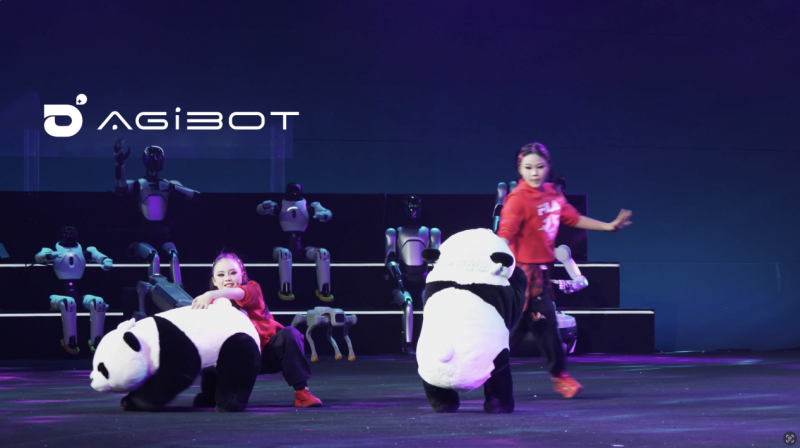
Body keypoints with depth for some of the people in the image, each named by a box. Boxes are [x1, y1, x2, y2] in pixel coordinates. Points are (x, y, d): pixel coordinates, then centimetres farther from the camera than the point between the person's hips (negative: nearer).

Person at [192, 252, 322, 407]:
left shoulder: (253, 289, -9)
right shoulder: (214, 304, 0)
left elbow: (241, 292, -36)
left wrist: (211, 295, -52)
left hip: (269, 352, -2)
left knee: (289, 334, -30)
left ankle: (301, 392, -29)